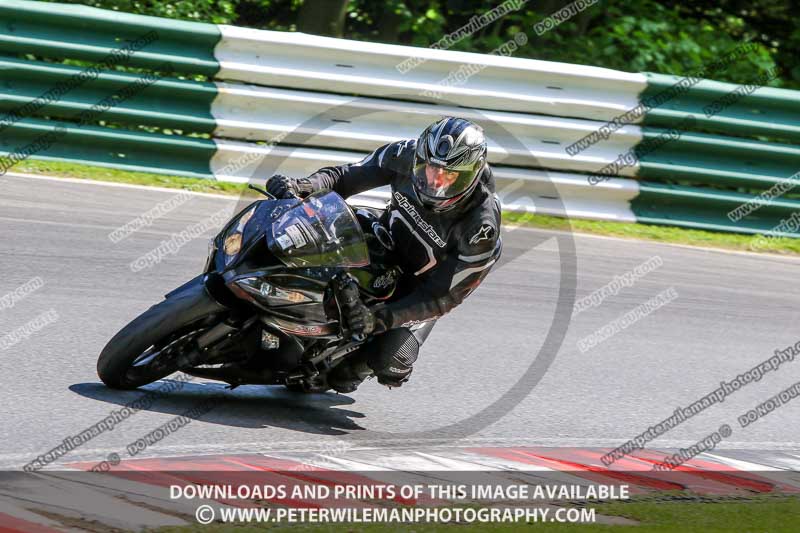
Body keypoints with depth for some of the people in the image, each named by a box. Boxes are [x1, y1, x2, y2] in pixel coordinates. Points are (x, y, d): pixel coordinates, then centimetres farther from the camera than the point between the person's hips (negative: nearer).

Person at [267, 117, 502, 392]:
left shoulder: (482, 227, -32)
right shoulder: (407, 155, -22)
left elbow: (444, 294, -30)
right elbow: (348, 176, -8)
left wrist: (382, 318, -42)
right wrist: (303, 186, -29)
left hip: (422, 285, -4)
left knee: (390, 362, -26)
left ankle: (353, 369, 10)